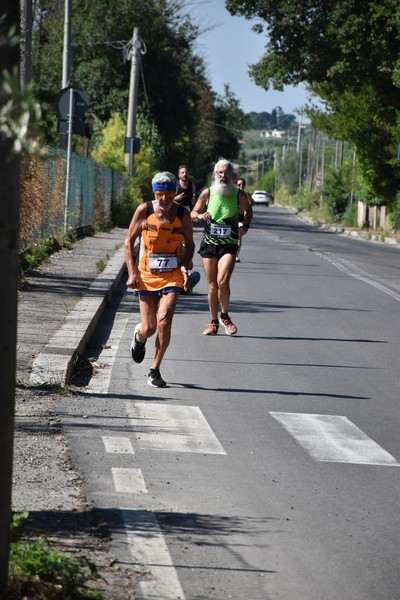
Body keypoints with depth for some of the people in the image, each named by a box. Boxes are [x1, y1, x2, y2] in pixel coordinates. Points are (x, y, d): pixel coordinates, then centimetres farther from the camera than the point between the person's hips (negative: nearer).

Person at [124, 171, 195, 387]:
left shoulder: (183, 215, -2)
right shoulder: (144, 211, -5)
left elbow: (189, 244, 11)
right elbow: (129, 242, 2)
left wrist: (185, 266, -7)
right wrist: (132, 273, -7)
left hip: (172, 275, 0)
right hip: (146, 276, 0)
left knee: (164, 321, -18)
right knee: (149, 328, 0)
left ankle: (155, 371, -4)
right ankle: (139, 336, 40)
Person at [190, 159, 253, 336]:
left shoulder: (239, 194, -2)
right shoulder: (207, 193, -3)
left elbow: (248, 210, 18)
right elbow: (193, 213, 7)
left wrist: (246, 225, 0)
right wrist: (200, 216, -16)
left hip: (229, 245, -1)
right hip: (209, 243, 1)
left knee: (222, 281, -18)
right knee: (212, 285, 5)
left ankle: (225, 316, 4)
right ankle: (214, 322, 19)